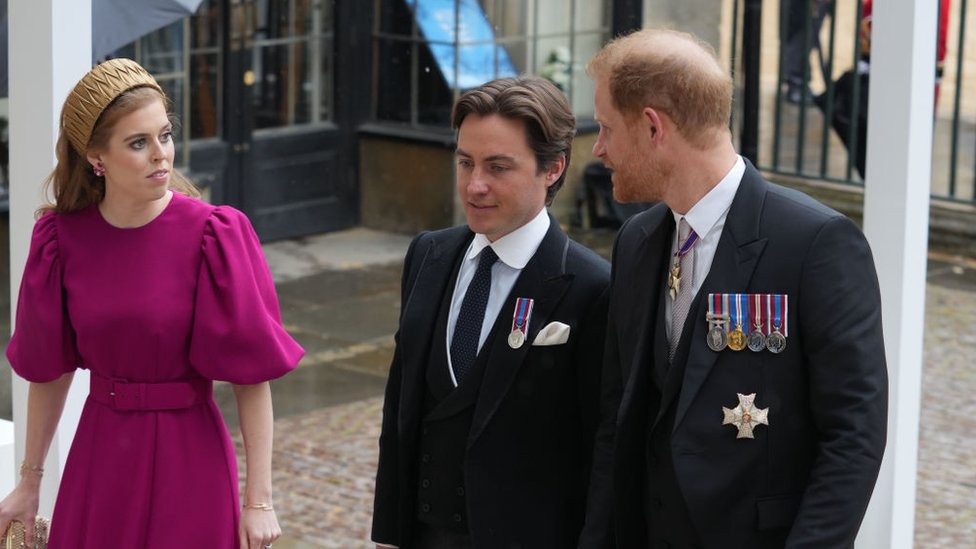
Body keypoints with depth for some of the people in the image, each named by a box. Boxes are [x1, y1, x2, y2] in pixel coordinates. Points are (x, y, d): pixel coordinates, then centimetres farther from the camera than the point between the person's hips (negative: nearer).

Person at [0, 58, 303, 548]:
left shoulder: (213, 236, -14)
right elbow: (49, 369, 6)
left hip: (187, 457, -3)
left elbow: (252, 376, -11)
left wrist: (259, 499, -12)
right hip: (99, 457, 3)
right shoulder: (62, 239, -4)